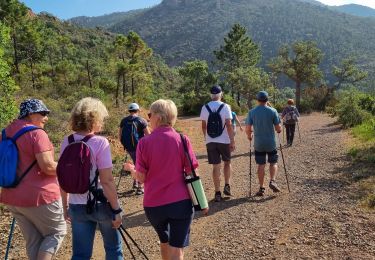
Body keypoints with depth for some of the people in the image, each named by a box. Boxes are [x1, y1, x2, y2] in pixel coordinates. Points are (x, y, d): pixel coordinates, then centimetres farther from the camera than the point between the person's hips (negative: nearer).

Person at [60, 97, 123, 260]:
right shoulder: (100, 143, -17)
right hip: (101, 204, -4)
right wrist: (116, 210, -12)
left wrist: (65, 206, 14)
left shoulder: (66, 142, -1)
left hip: (77, 206, 5)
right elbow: (106, 181, -19)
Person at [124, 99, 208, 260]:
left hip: (153, 204, 1)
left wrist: (131, 169, 16)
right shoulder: (182, 139, -7)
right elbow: (192, 173, -5)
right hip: (180, 202, -1)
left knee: (164, 242, 26)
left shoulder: (144, 142, -8)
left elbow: (141, 177, -5)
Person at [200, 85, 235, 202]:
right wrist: (232, 141, -9)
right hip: (224, 140, -2)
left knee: (216, 166, 7)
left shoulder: (204, 108, 1)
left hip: (210, 141, 2)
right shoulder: (225, 107, -8)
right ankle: (227, 186, 12)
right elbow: (229, 125, -13)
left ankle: (217, 193, 8)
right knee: (227, 162, 20)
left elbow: (203, 126, 6)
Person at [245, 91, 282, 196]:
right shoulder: (273, 111, -6)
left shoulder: (251, 112, -4)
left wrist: (249, 135, 14)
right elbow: (278, 128, -5)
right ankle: (272, 181, -4)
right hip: (271, 143, -1)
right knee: (273, 163, 15)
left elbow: (247, 129, -7)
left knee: (261, 165, 9)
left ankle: (261, 188, 11)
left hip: (258, 144, 1)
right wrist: (279, 130, 18)